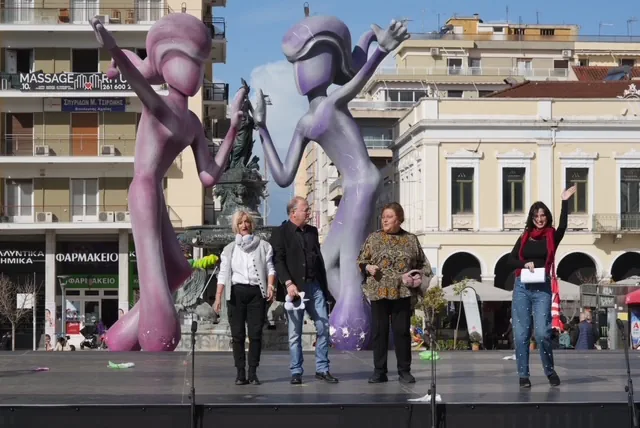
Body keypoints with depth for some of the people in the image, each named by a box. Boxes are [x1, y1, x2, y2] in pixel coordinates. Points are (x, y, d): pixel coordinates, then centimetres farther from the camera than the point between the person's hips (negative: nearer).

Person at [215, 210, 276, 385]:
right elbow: (223, 274, 8)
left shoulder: (263, 246, 11)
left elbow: (270, 268, 6)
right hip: (236, 292, 1)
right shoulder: (230, 249, 13)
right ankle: (240, 373, 1)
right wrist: (218, 297, -1)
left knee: (255, 334, -5)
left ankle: (253, 373, 0)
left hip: (256, 292, -1)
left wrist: (270, 285, -13)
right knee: (238, 334, -2)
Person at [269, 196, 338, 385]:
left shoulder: (312, 231, 15)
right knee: (295, 332, 1)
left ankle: (322, 369, 9)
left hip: (315, 286, 5)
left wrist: (324, 286, 13)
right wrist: (288, 283, -19)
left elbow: (319, 259, 17)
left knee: (324, 327, 1)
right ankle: (296, 372, 8)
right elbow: (278, 261, -9)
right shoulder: (280, 233, -2)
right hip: (295, 288, -5)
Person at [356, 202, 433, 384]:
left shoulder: (411, 239, 8)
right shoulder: (373, 238, 7)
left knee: (402, 331, 2)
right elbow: (360, 261, 9)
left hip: (403, 293, 0)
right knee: (379, 331, 2)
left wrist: (418, 276, -3)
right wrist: (368, 267, -11)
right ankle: (379, 371, 9)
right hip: (379, 292, 0)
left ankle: (404, 371, 10)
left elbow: (423, 264, 15)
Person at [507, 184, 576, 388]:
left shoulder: (552, 236, 4)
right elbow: (511, 260, 9)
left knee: (542, 332, -10)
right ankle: (523, 375, 9)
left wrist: (565, 201, -23)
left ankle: (550, 371, 10)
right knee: (521, 333, 2)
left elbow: (562, 226, -17)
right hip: (522, 287, 3)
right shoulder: (524, 237, 11)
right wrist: (525, 264, -10)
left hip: (542, 289, -3)